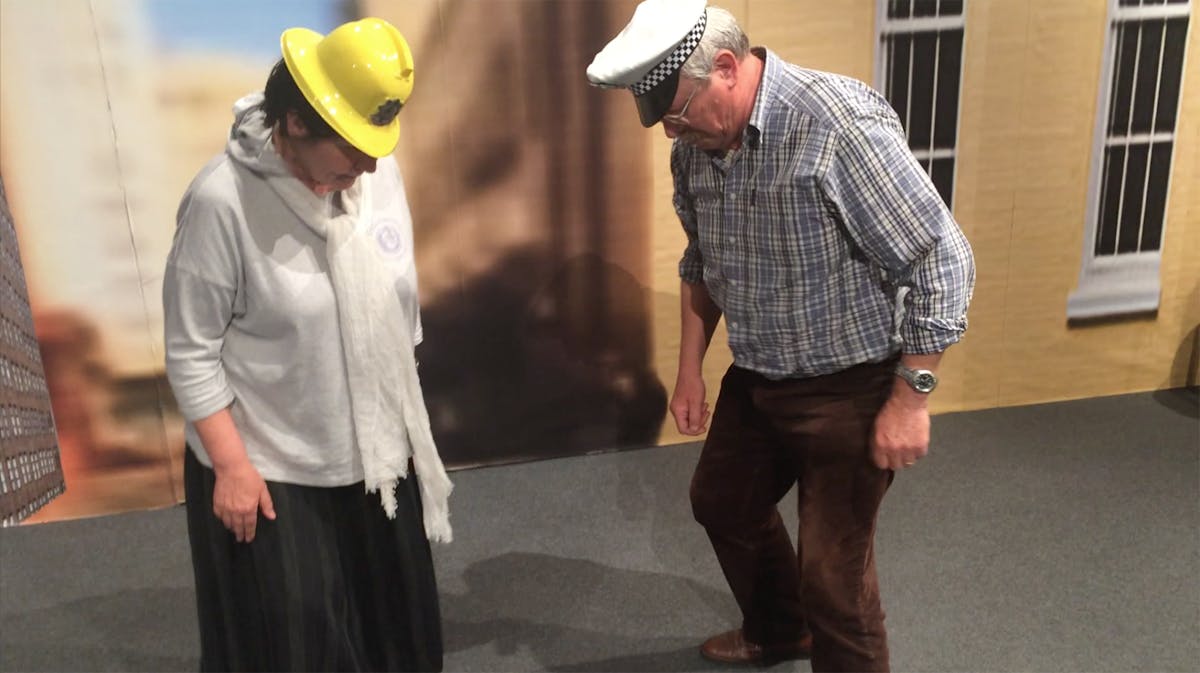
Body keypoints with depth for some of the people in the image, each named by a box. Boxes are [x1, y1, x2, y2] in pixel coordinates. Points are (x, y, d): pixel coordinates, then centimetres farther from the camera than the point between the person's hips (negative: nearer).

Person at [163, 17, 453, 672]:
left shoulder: (378, 169, -6)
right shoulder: (224, 200, -21)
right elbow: (191, 354, -14)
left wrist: (408, 419, 12)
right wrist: (232, 465, -14)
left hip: (378, 452, 5)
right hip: (270, 469, -4)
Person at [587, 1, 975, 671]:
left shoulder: (839, 122, -27)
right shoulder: (695, 146, -4)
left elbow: (943, 260, -22)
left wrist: (910, 398, -20)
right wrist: (691, 368, 12)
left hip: (848, 389, -8)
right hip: (754, 381, 8)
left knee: (832, 568, 1)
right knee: (722, 503, 25)